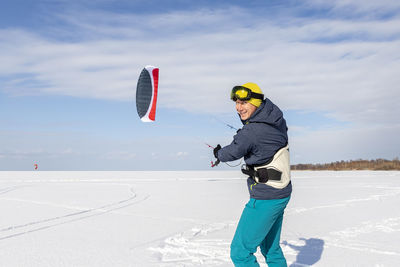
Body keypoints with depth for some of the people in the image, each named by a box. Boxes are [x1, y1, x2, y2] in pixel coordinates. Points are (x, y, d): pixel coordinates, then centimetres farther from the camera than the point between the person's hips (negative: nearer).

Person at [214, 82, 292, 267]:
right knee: (271, 248, 23)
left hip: (265, 199, -10)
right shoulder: (277, 121, 3)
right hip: (282, 195, 10)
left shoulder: (250, 132, -22)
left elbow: (232, 153, -6)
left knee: (240, 252, -2)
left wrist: (218, 153, 16)